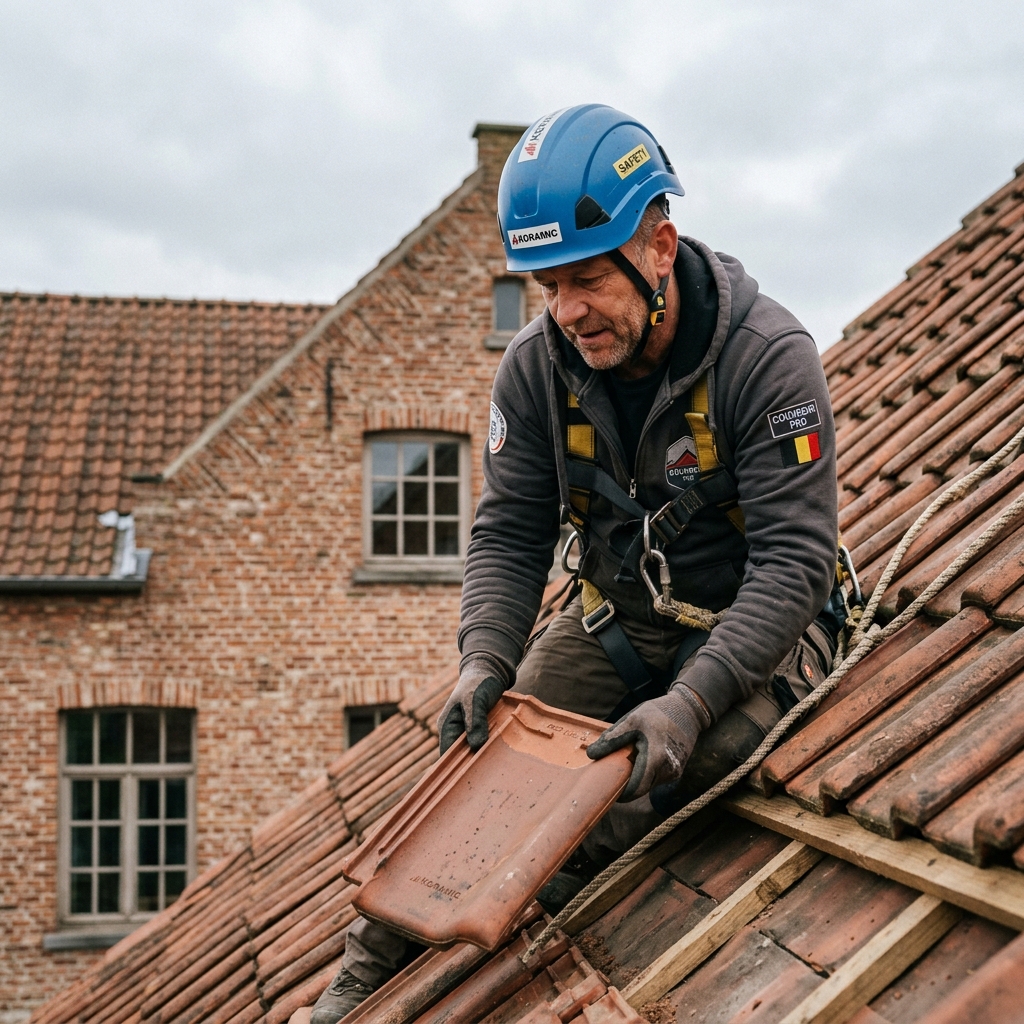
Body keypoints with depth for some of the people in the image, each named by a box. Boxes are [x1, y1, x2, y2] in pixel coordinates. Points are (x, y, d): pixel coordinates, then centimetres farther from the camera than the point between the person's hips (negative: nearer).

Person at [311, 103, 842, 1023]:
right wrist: (485, 659, -24)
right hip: (616, 623, 3)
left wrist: (690, 699, -39)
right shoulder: (536, 369, -10)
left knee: (695, 746, -35)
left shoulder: (769, 356, -24)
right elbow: (508, 533, -5)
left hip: (757, 628, -3)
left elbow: (794, 559, -27)